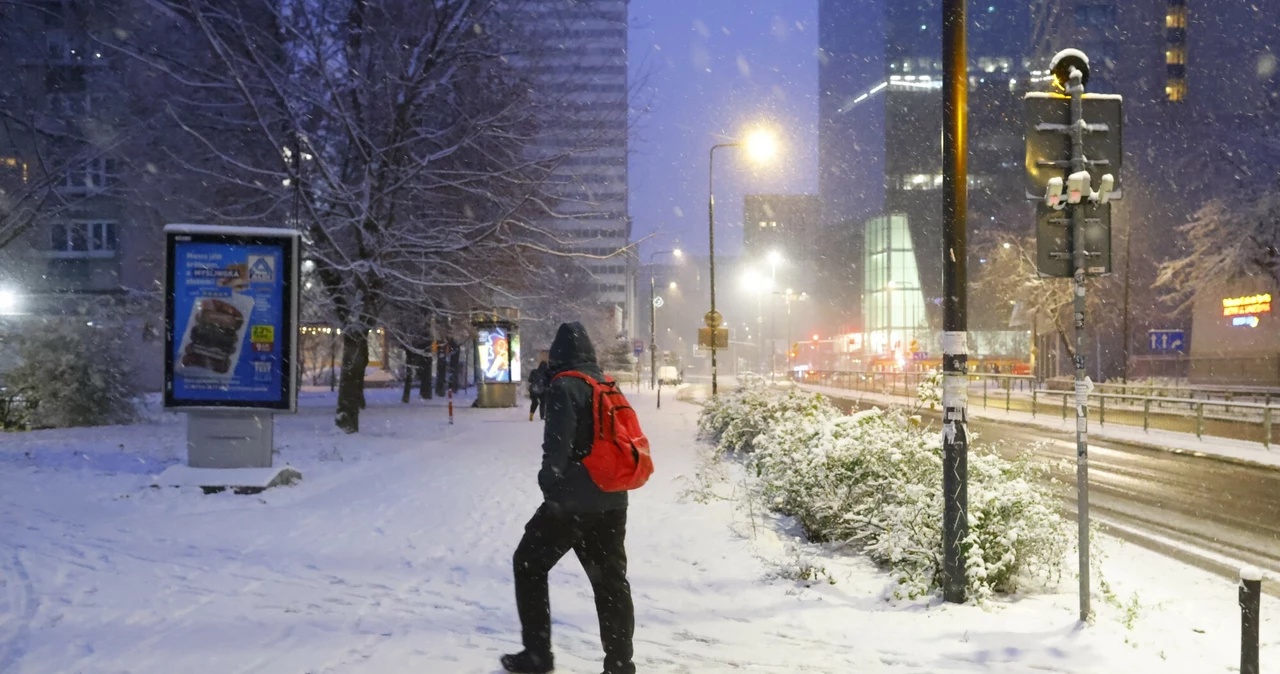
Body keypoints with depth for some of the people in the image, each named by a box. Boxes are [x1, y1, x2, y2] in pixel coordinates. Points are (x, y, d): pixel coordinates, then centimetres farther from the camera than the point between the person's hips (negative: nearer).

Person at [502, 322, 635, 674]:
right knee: (611, 579, 11)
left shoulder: (565, 387, -10)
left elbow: (558, 443, -17)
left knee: (529, 564, 9)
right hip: (611, 500, 7)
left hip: (573, 499, -7)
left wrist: (550, 485, -6)